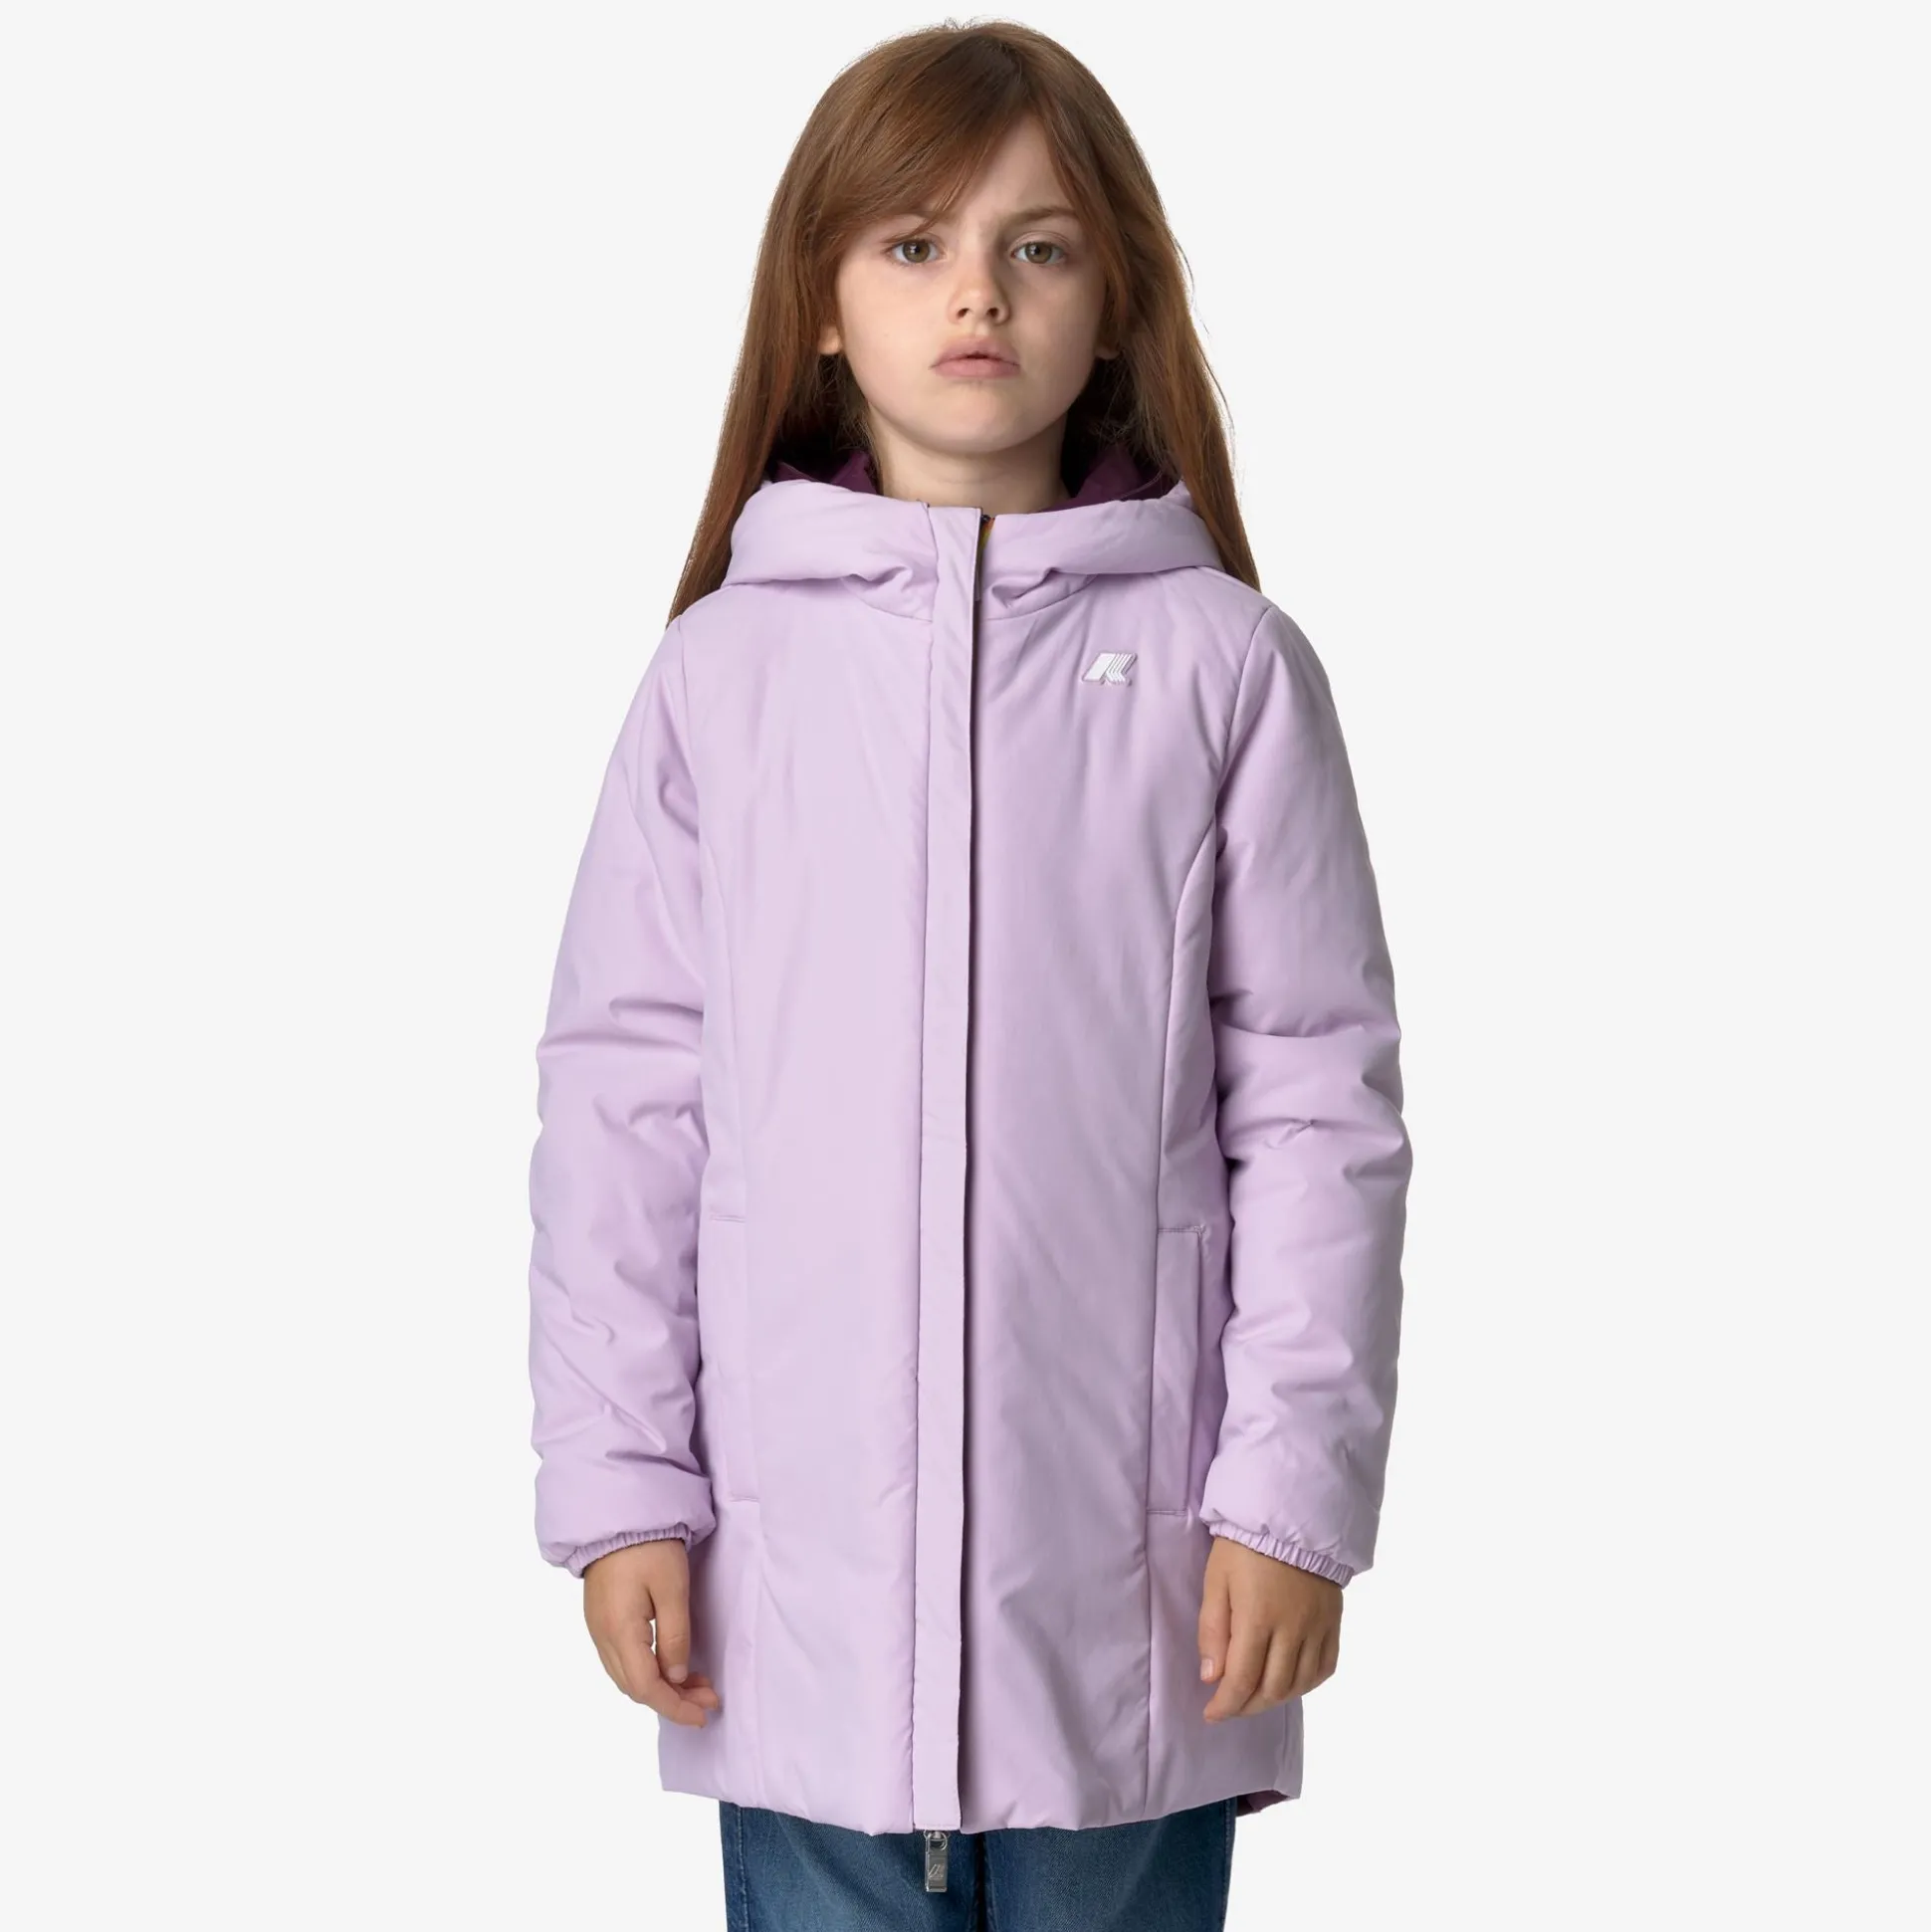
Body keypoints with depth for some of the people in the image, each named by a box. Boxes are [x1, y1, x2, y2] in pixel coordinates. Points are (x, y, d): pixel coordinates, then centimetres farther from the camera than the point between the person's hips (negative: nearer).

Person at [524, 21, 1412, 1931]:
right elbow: (621, 1098, 3)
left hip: (1129, 1570, 0)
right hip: (801, 1566, 1)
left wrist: (1296, 1488, -5)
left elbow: (1318, 1098, -1)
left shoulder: (1223, 665, -1)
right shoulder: (726, 669, 2)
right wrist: (617, 1486, 0)